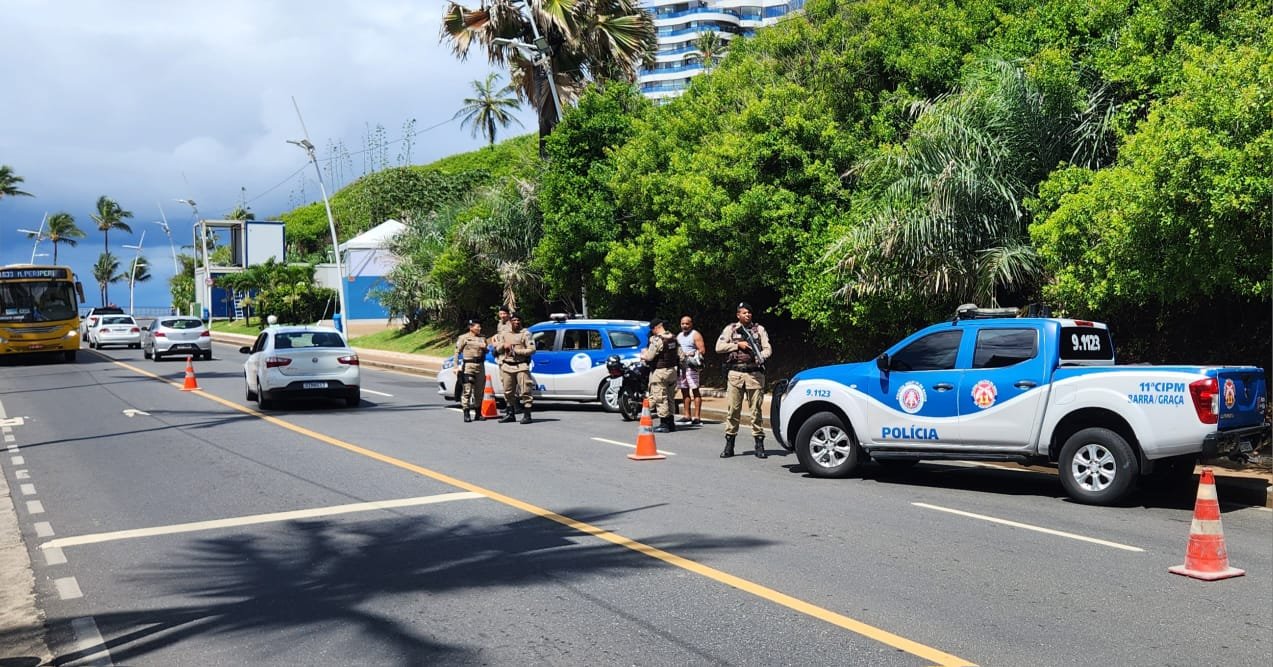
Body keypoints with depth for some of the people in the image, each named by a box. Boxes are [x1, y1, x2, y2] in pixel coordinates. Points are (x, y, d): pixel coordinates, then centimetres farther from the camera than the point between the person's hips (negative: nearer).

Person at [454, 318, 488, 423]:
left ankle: (478, 413, 17)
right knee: (467, 390, -9)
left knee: (479, 390, 8)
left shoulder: (482, 338, 15)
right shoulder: (463, 337, 1)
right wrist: (456, 366, -9)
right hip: (468, 365, -5)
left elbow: (485, 351, 25)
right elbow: (457, 352, -1)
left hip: (480, 365, 5)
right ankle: (466, 414, -8)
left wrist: (484, 347, 1)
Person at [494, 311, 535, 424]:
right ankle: (510, 414, 22)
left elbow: (532, 350, -8)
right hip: (507, 367, 5)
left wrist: (516, 351, -13)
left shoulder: (525, 334, 0)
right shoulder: (504, 334, 15)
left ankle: (527, 415, -7)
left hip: (521, 366, -5)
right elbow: (497, 349, 16)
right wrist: (504, 346, -6)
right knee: (508, 392, 11)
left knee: (524, 391, -10)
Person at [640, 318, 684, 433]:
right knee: (669, 397, 16)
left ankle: (664, 424, 0)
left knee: (660, 398, -1)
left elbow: (649, 357, -17)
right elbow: (681, 355, 8)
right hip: (672, 370, 8)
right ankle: (670, 423, 21)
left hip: (659, 372, -8)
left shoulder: (657, 340, -17)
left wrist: (643, 356, 3)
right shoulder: (674, 338, 7)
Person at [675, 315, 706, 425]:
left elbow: (702, 350, -8)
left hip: (691, 365, -7)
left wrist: (692, 355, -20)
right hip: (680, 365, 8)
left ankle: (697, 417, -10)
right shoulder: (679, 336, 21)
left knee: (695, 390, -8)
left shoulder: (695, 335, 0)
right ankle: (687, 416, 16)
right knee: (684, 391, 10)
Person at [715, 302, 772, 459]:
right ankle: (729, 445, 8)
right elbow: (719, 347, -1)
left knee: (756, 410, 2)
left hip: (755, 374, 0)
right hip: (735, 374, 0)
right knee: (732, 410, 2)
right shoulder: (730, 329, 8)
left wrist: (762, 356, -18)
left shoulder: (759, 329, 10)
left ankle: (759, 445, 6)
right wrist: (738, 345, -8)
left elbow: (768, 348, 4)